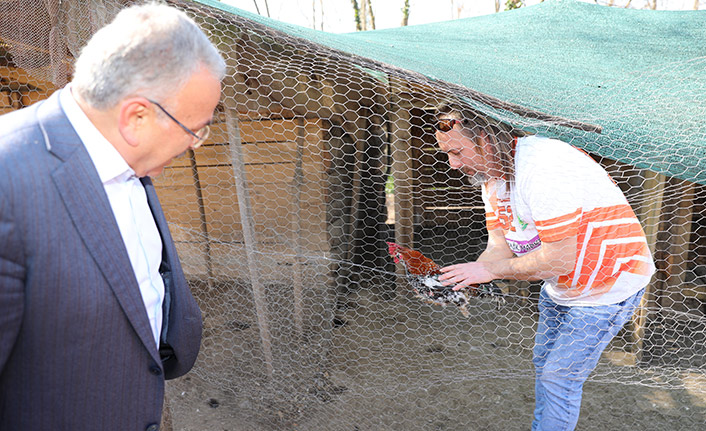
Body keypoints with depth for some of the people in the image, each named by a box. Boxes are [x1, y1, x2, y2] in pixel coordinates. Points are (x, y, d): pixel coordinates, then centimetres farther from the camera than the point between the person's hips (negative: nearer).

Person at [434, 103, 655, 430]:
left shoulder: (542, 165, -33)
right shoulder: (491, 176, -3)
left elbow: (561, 257, -34)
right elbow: (500, 248, -4)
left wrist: (490, 270, -26)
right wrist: (458, 284, -20)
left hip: (610, 285, -9)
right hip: (559, 289, 9)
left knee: (560, 377, -2)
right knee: (543, 363, 19)